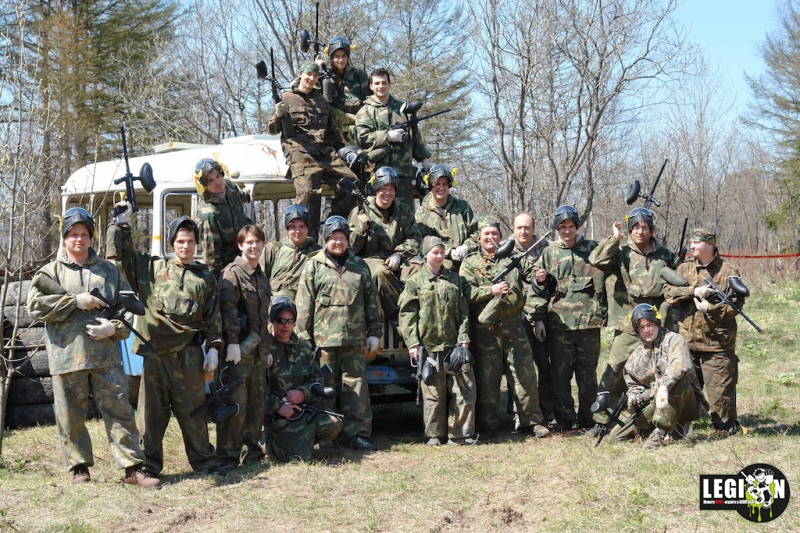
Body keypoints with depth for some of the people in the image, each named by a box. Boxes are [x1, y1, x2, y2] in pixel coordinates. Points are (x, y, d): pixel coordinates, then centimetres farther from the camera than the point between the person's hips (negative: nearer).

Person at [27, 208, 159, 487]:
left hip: (106, 355, 1)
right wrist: (76, 301, -12)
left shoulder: (110, 271, 13)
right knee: (70, 416, 6)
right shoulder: (50, 272, 8)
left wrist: (115, 327, -9)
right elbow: (35, 304, -6)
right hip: (66, 356, 0)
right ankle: (79, 467, 20)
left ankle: (133, 467, 3)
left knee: (119, 410, -1)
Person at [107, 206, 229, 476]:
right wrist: (121, 223, 3)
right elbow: (118, 250, 8)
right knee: (151, 410, 4)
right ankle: (149, 464, 11)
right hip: (154, 350, 0)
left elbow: (213, 318, 11)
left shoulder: (206, 279, 13)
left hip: (189, 354, 0)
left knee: (193, 409, 7)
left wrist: (213, 348, 3)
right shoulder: (151, 267, 11)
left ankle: (204, 460, 16)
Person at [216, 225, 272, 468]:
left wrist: (267, 347, 23)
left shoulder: (262, 277, 19)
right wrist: (232, 343, -23)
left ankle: (253, 449, 21)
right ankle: (228, 455, -3)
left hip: (257, 350, 8)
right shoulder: (231, 273, -6)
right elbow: (227, 309, -16)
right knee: (235, 401, -9)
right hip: (239, 348, -8)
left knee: (257, 400, 11)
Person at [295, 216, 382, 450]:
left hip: (355, 338, 2)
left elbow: (372, 300, 14)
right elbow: (304, 304, 0)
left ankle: (357, 433, 6)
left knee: (356, 386, 2)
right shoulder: (314, 266, 4)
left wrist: (374, 332, 9)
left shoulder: (359, 266, 12)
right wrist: (304, 338, -5)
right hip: (323, 339, -2)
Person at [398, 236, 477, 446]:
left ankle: (460, 433, 8)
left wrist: (464, 338, 0)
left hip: (454, 344, 3)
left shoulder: (455, 279, 12)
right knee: (433, 393, 2)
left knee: (465, 389, 0)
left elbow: (464, 312, 10)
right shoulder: (415, 281, 3)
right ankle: (435, 435, 13)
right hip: (429, 346, -3)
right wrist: (412, 343, -7)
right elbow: (407, 314, 0)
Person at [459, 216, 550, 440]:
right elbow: (466, 293, -6)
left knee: (525, 373, 2)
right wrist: (491, 290, -17)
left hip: (513, 326, 2)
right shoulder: (470, 263, 6)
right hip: (485, 329, -2)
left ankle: (530, 420, 14)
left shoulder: (512, 259, 16)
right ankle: (487, 426, 11)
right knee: (487, 378, 1)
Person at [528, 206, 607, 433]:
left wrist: (602, 312, 3)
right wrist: (538, 316, -1)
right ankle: (564, 419, 13)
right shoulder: (549, 253, 9)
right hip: (559, 321, 0)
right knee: (560, 373, 3)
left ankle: (587, 419, 15)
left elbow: (603, 276, 11)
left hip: (588, 321, 0)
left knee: (588, 373, 6)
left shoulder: (592, 249, 8)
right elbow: (538, 288, 11)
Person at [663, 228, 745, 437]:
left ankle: (725, 429, 12)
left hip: (717, 343, -4)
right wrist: (694, 291, -15)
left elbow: (736, 305, -6)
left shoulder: (729, 272, -1)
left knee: (720, 389, -2)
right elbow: (669, 292, -2)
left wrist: (709, 307, -17)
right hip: (687, 341, 4)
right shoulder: (684, 269, 11)